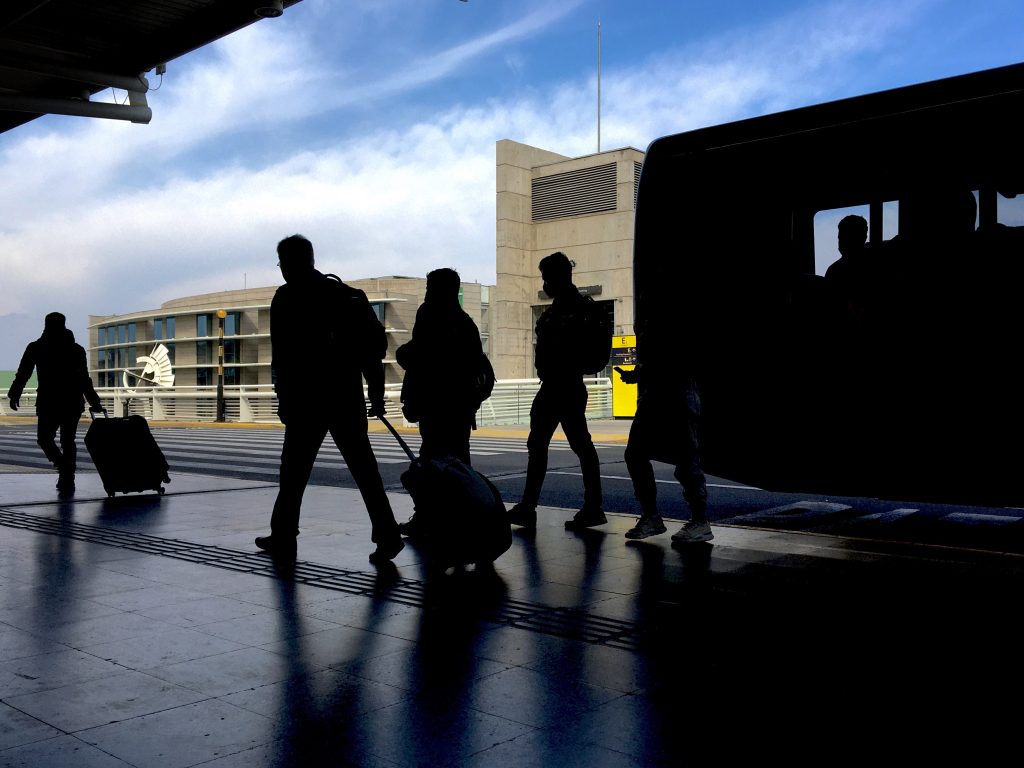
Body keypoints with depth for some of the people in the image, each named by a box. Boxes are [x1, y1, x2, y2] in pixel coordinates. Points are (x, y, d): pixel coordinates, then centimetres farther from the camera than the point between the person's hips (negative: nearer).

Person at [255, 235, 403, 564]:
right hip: (348, 396, 4)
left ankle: (283, 535, 18)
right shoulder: (346, 294, 13)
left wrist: (284, 397, -1)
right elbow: (375, 344, 10)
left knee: (294, 468, 9)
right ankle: (387, 534, -6)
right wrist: (376, 392, 12)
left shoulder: (287, 298, -1)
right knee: (363, 467, 2)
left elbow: (282, 355, -7)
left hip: (307, 398, -4)